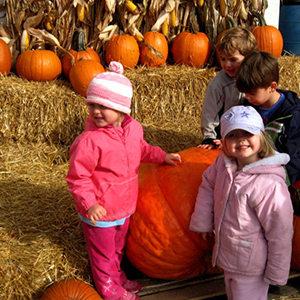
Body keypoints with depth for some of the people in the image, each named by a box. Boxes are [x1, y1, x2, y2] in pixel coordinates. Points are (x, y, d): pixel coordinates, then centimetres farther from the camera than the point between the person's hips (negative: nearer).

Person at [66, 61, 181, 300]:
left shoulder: (133, 128, -6)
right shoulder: (89, 141, -28)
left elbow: (142, 150, 17)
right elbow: (77, 177, -22)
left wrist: (162, 156, 10)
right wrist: (89, 203, -29)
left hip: (124, 206, 6)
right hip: (100, 212, -6)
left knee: (118, 247, 29)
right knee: (103, 253, 15)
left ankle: (118, 277, 54)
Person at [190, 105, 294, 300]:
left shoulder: (269, 185, -31)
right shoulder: (224, 163, -12)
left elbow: (280, 234, -23)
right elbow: (208, 185, 9)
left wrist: (276, 274, -13)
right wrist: (203, 222, 9)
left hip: (250, 266, -7)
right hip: (227, 255, 7)